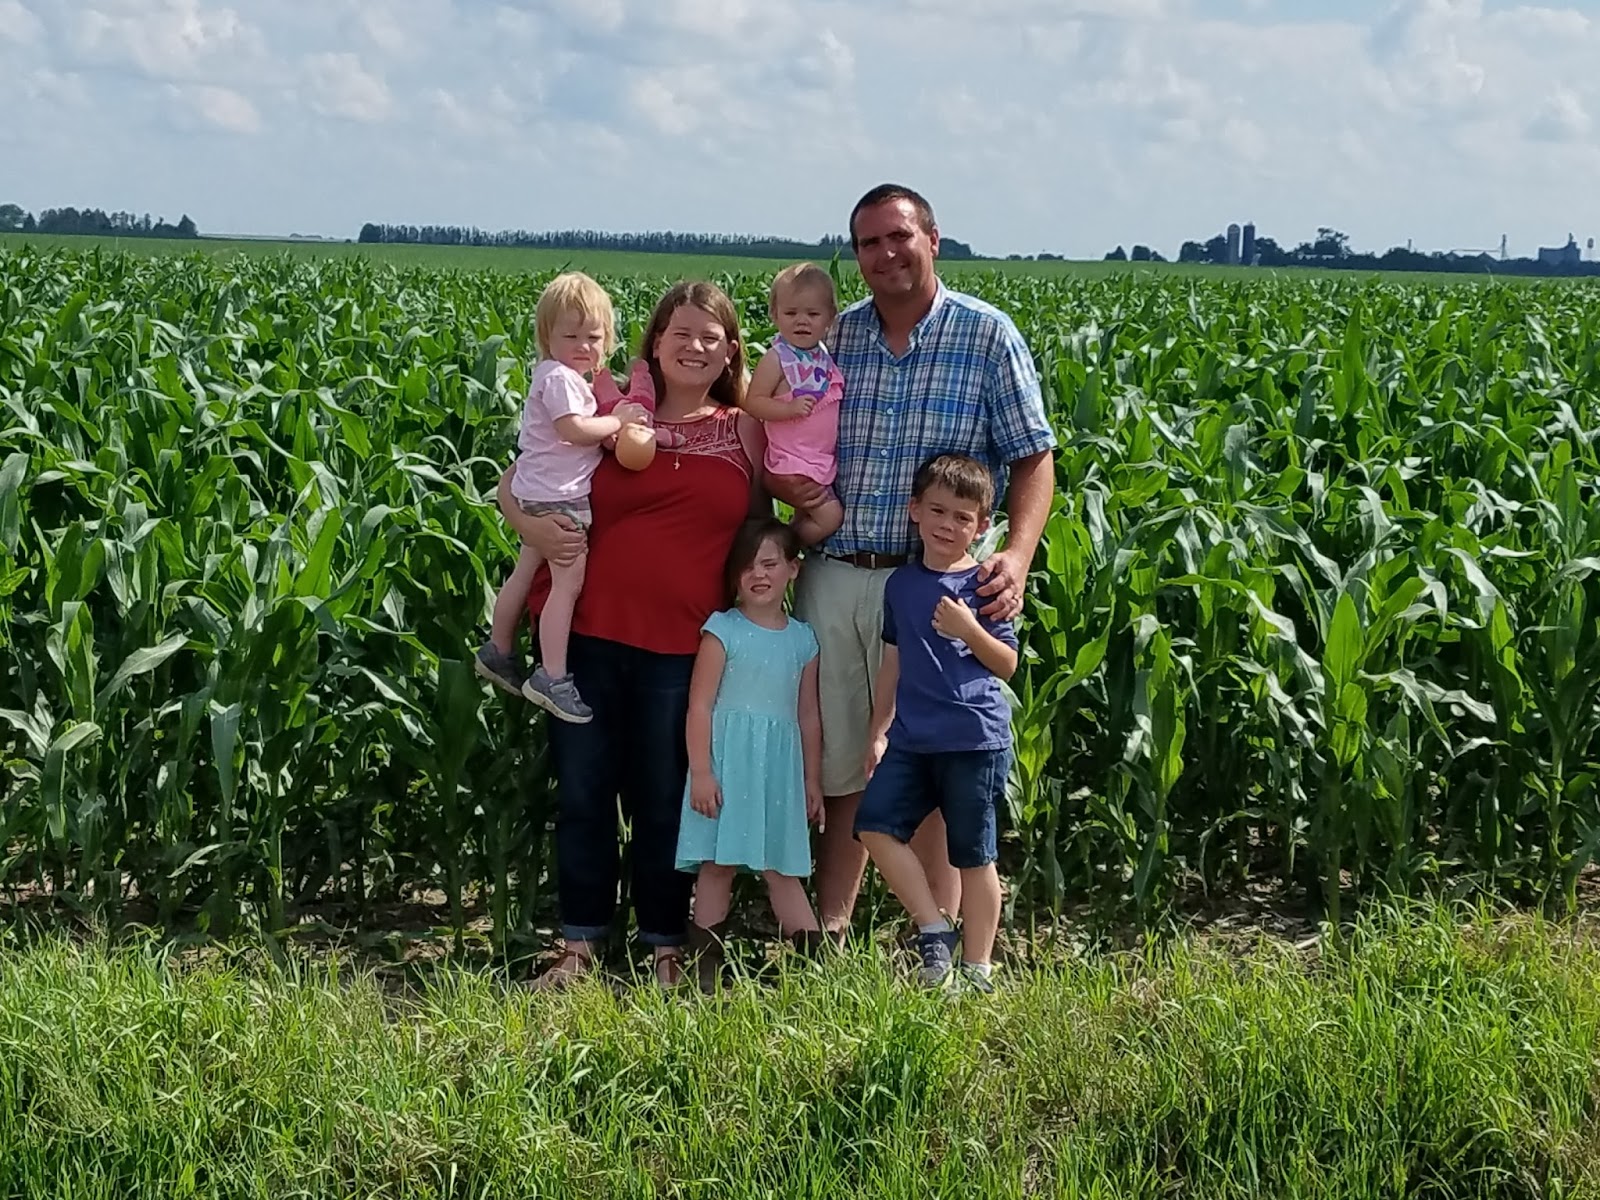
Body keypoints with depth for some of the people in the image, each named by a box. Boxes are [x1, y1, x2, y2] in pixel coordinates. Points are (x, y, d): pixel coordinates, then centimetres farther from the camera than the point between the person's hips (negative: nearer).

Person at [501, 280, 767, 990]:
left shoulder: (745, 432, 6)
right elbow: (513, 484, 8)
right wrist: (533, 528, -13)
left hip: (681, 644, 0)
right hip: (590, 629, 0)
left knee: (664, 798, 8)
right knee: (582, 790, 7)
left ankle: (666, 949, 21)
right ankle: (579, 945, 19)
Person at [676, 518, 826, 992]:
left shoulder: (802, 638, 10)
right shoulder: (722, 630, -3)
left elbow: (808, 716, 14)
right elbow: (700, 705, -6)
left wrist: (812, 780, 14)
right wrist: (701, 772, -12)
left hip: (779, 766, 4)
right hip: (729, 761, -4)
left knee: (782, 868, 7)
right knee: (718, 864, -2)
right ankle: (705, 969, 3)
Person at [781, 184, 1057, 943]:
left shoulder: (987, 335, -1)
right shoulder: (832, 338, 9)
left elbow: (1033, 456, -2)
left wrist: (1018, 554, -18)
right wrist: (780, 480, -6)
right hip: (833, 575, 4)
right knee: (837, 763, 10)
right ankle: (828, 932, 20)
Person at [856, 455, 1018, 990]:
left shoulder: (984, 584, -3)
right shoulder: (901, 583, 11)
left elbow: (1007, 665, -3)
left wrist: (969, 630, -19)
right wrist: (878, 730, 18)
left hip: (974, 739, -5)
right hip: (912, 738, 5)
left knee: (974, 854, 2)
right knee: (875, 823, -8)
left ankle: (976, 969, 12)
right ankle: (934, 928, 4)